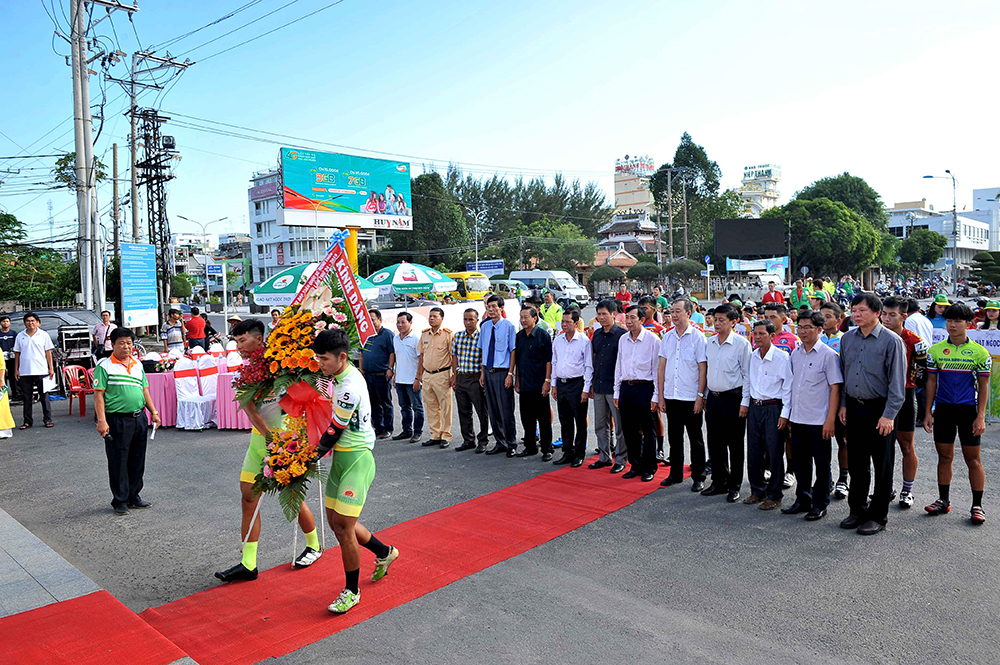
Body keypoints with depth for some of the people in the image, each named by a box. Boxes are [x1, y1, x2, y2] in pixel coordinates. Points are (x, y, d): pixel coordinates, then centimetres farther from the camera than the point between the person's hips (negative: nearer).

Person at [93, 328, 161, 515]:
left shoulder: (137, 365, 13)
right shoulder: (104, 366, -6)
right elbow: (98, 394, -10)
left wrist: (154, 412, 11)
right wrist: (101, 420, -17)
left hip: (139, 418, 6)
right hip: (117, 421, -6)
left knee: (137, 461, 13)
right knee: (118, 462, 3)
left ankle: (134, 496, 26)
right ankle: (120, 501, 14)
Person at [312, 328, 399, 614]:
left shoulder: (350, 387, -23)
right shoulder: (344, 375, 8)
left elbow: (334, 431, -16)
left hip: (356, 459, -10)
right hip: (342, 457, 10)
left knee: (343, 527, -6)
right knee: (335, 520, 15)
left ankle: (352, 591, 13)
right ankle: (384, 552, 36)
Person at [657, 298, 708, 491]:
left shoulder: (697, 337, -6)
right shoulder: (667, 337, 7)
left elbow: (703, 369, -7)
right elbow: (662, 367, 10)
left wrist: (700, 396, -12)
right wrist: (660, 395, 6)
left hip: (691, 397, -4)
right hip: (671, 396, 4)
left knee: (695, 439, 6)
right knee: (674, 438, 13)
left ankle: (698, 477, 16)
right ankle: (675, 473, 25)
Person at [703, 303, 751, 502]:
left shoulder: (741, 343, -7)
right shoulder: (709, 343, 8)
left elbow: (747, 374, -6)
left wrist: (745, 402, -10)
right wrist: (704, 397, 13)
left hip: (733, 398, -5)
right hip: (713, 398, 5)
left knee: (735, 445, 4)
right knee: (715, 443, 11)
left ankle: (734, 486, 15)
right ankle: (719, 482, 24)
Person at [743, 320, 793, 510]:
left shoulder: (782, 357, -10)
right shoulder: (753, 357, 8)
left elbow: (788, 386, -9)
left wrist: (785, 413, -12)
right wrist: (745, 402, 14)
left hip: (773, 408, -6)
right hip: (754, 407, 6)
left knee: (774, 454, 0)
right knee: (753, 452, 10)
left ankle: (774, 495, 12)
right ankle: (757, 491, 24)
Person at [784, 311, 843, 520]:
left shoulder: (829, 355, -9)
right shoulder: (795, 353, 9)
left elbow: (835, 388, -10)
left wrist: (830, 419, -14)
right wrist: (788, 413, 14)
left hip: (819, 420, -6)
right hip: (797, 417, 6)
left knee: (821, 463, 6)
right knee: (800, 461, 14)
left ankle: (820, 504, 17)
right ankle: (803, 500, 26)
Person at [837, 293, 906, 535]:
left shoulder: (891, 341, -10)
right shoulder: (847, 338, 6)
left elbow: (897, 381, -11)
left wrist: (889, 415, -16)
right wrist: (843, 404, 11)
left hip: (880, 410, -5)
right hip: (854, 408, 5)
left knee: (882, 465, 6)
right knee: (857, 463, 13)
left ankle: (878, 516, 17)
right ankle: (857, 509, 27)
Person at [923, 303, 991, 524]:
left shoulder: (979, 352, -2)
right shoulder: (936, 350, 3)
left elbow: (983, 386, 0)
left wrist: (980, 416, -6)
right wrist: (928, 412, 4)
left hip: (968, 409, -2)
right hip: (943, 409, 2)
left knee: (972, 458, 2)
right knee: (944, 456, 9)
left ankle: (977, 505, 12)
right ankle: (944, 501, 19)